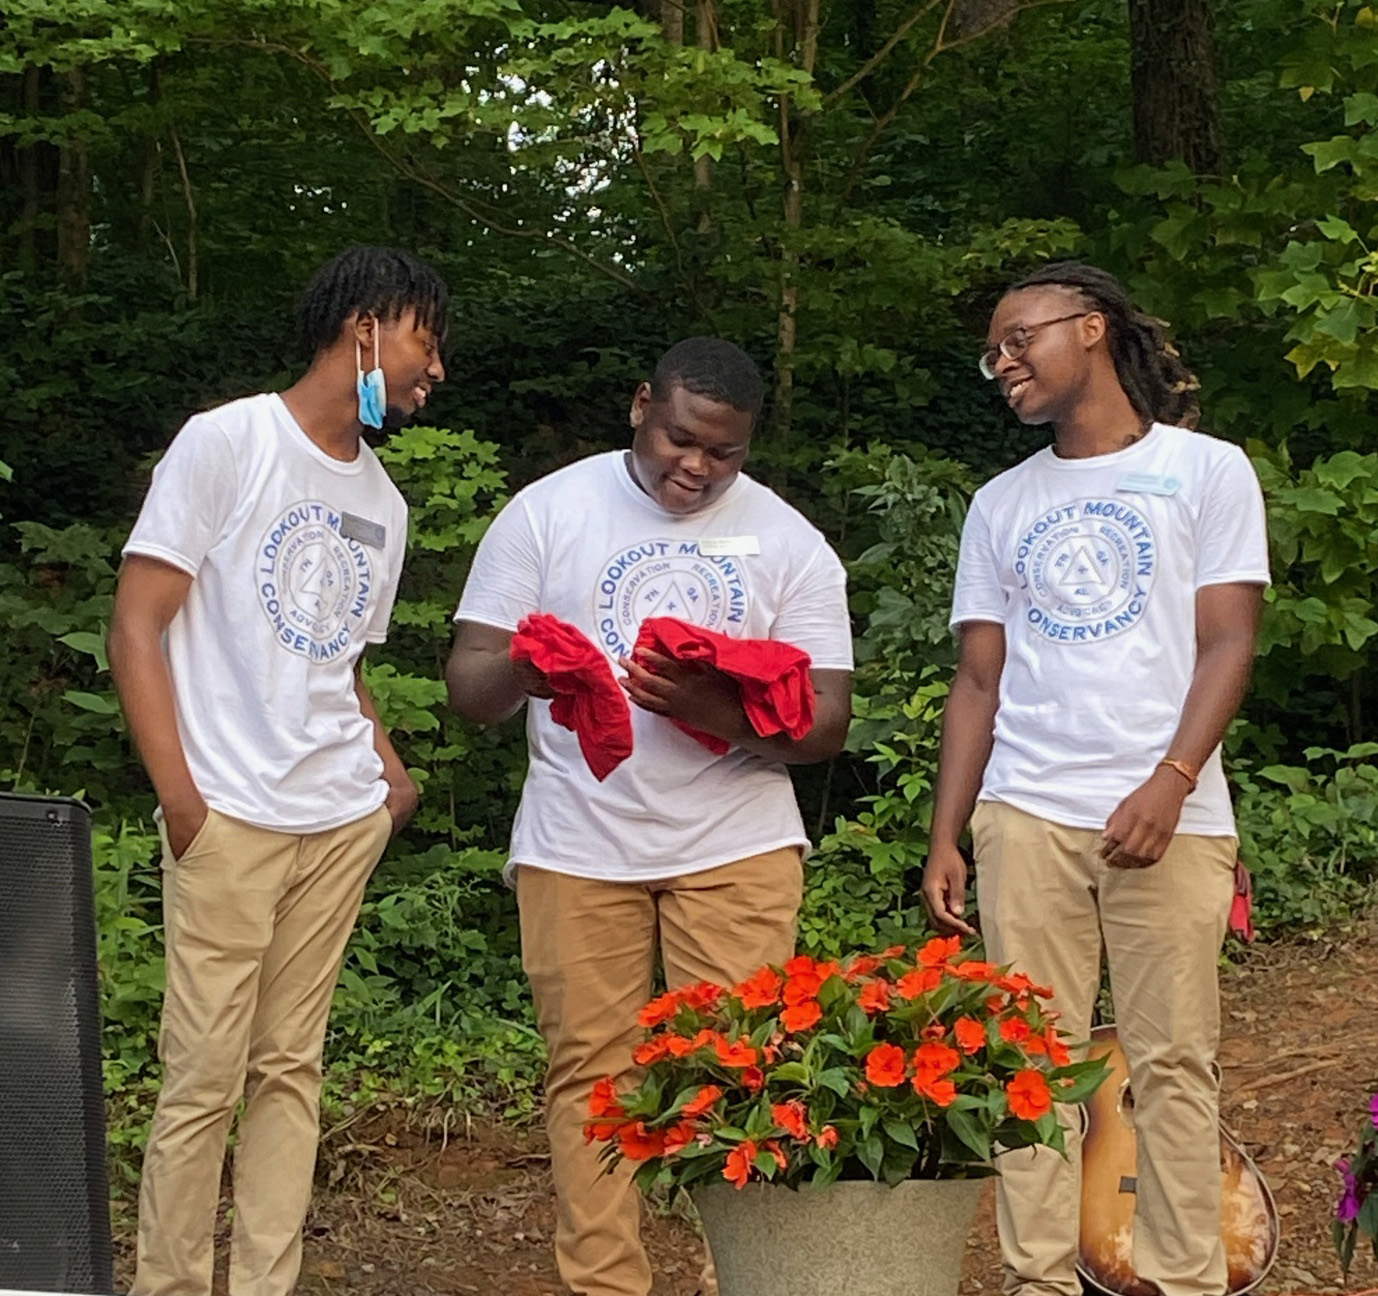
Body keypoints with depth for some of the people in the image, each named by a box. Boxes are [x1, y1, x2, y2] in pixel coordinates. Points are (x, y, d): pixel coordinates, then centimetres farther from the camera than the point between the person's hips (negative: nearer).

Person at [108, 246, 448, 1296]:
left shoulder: (382, 505, 18)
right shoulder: (227, 441, -3)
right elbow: (138, 624, -6)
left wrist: (391, 776, 7)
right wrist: (179, 797, -14)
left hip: (344, 822, 6)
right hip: (232, 818, -6)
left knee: (292, 1067, 6)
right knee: (205, 1074, -6)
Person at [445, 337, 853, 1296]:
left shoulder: (789, 542, 4)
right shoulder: (547, 513, 3)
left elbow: (826, 722, -2)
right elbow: (468, 686, 0)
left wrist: (718, 713, -22)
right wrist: (520, 673, -24)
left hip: (736, 842, 0)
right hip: (578, 845, 0)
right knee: (591, 1070, 0)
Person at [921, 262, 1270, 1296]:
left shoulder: (1206, 470, 6)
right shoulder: (1002, 505, 17)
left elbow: (1227, 644, -1)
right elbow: (980, 680, 15)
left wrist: (1169, 784, -15)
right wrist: (945, 841, 6)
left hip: (1167, 820, -3)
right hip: (1025, 819, 3)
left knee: (1173, 1062, -4)